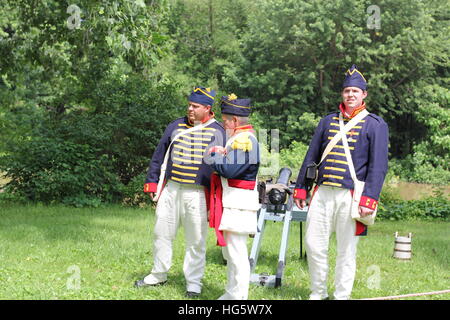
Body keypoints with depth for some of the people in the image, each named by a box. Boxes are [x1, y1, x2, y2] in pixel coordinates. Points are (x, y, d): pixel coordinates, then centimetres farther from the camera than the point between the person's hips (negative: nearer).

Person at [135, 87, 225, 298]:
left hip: (197, 195, -4)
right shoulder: (176, 126, 10)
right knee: (162, 233, 11)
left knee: (196, 240, 2)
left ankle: (193, 283, 13)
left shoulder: (217, 132, 0)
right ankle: (158, 275, 26)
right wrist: (151, 183, 9)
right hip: (170, 190, 4)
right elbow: (159, 155, 15)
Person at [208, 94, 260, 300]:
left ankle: (238, 297, -1)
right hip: (231, 204, 11)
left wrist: (214, 155, -11)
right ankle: (230, 294, 29)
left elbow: (231, 169, -27)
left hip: (238, 205, -11)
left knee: (237, 253, -6)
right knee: (229, 252, 19)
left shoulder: (245, 140, -17)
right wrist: (220, 154, 2)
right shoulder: (239, 139, 18)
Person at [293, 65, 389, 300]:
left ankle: (341, 296, 15)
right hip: (322, 193, 4)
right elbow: (311, 157, 17)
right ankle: (318, 293, 21)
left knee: (346, 250, 4)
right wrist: (300, 189, 13)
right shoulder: (328, 121, 13)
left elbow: (378, 166, -6)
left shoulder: (375, 125, 0)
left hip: (351, 196, -4)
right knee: (313, 243, 5)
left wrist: (369, 199, -15)